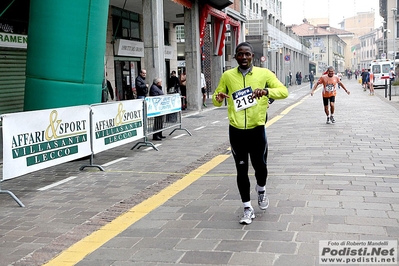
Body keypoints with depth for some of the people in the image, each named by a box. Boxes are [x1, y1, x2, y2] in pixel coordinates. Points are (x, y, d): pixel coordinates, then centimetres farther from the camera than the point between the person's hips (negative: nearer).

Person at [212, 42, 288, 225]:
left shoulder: (264, 73, -3)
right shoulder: (227, 76, 2)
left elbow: (284, 91, -10)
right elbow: (216, 99, 8)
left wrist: (266, 91, -29)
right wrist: (218, 98, -17)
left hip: (257, 129, -1)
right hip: (236, 131, 1)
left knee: (260, 165, 9)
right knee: (242, 169, 5)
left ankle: (261, 190, 43)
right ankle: (248, 208, 18)